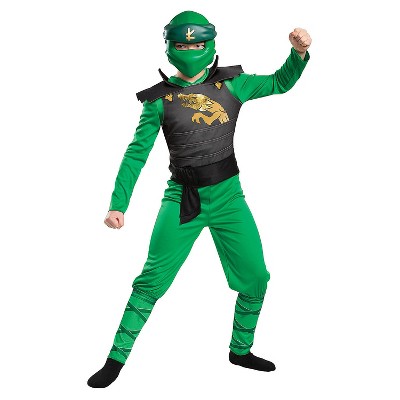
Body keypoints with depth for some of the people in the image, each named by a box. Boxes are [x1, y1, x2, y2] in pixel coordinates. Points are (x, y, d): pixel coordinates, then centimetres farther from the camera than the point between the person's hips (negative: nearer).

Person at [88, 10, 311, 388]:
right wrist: (118, 204, -10)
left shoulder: (231, 83, 4)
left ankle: (240, 350, 27)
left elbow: (281, 82, 14)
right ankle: (116, 360, 8)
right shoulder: (160, 98, -1)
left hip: (228, 197, 3)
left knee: (256, 278, 4)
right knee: (152, 280, -6)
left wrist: (299, 52, -6)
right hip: (182, 199, -2)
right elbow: (136, 153, -1)